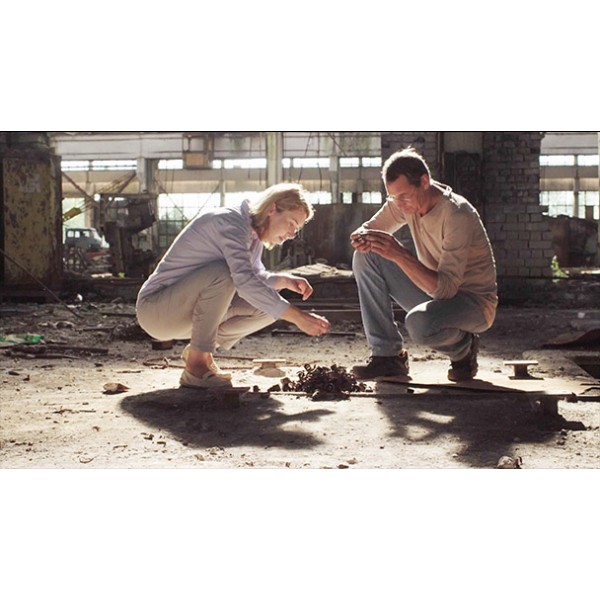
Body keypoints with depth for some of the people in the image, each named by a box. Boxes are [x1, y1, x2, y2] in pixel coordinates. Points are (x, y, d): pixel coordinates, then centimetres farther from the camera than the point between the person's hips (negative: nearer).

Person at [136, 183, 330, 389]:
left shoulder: (254, 233, 6)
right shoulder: (230, 221, -22)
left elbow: (256, 275, 21)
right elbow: (244, 280, -35)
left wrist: (285, 281, -2)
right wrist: (297, 317, -38)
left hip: (184, 309, 9)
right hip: (154, 309, -9)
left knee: (269, 307, -2)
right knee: (221, 273, -35)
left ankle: (200, 350, 8)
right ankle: (196, 366, -25)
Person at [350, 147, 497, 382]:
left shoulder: (457, 215, -28)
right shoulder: (405, 199, -7)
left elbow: (446, 288, -34)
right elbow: (368, 230, 2)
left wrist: (399, 254, -42)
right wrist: (362, 239, -23)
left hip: (474, 302, -7)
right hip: (435, 291, 7)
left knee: (419, 323, -39)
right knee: (366, 257, -8)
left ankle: (464, 348, -1)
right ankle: (387, 354, -5)